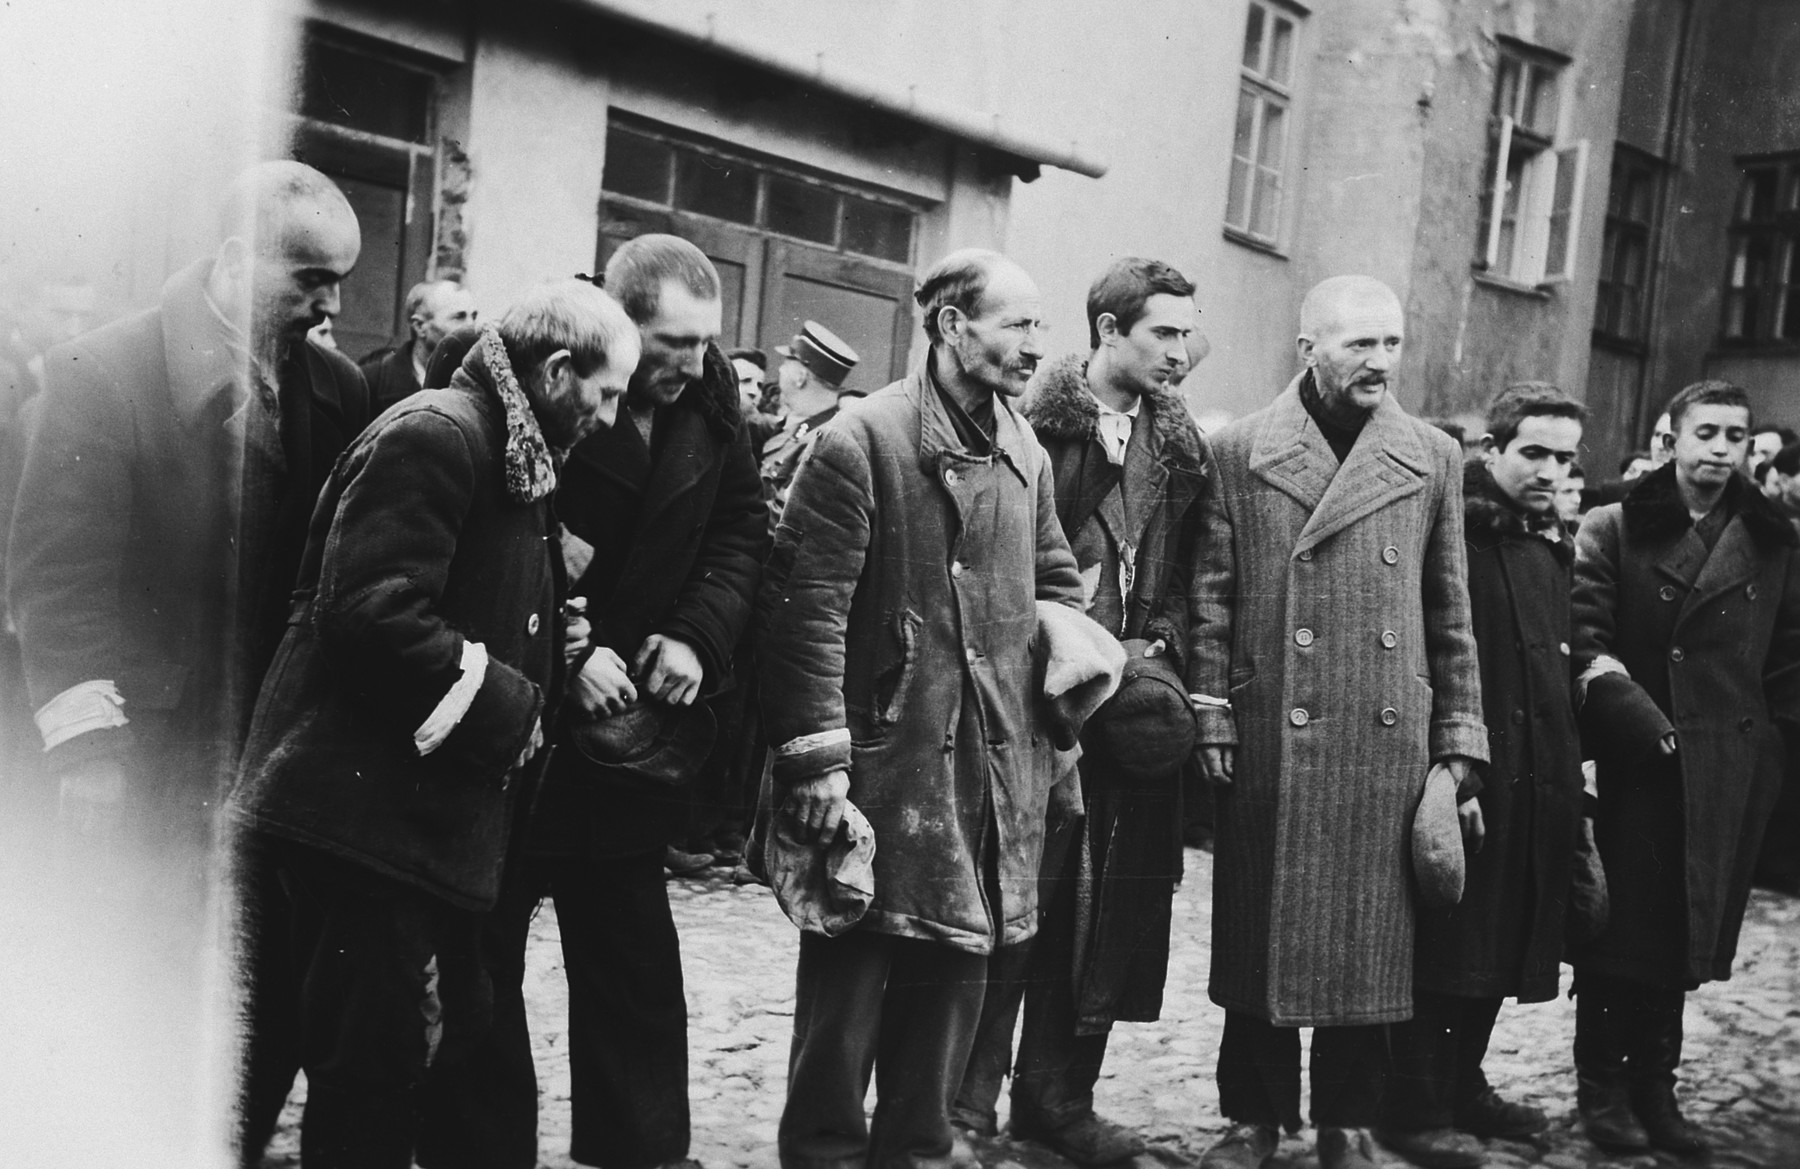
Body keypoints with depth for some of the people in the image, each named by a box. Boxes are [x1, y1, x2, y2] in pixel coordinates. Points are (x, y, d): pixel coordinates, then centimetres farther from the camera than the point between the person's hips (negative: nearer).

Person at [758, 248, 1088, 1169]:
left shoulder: (1027, 456, 11)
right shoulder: (863, 441, -10)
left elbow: (1054, 585, 23)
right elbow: (807, 603, -14)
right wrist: (818, 754, -17)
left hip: (996, 769, 6)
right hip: (885, 759, -6)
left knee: (953, 970, 13)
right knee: (849, 979, 3)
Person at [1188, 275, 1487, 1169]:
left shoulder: (1433, 457, 7)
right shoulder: (1238, 451, 3)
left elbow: (1451, 615, 8)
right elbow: (1211, 599, 2)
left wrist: (1457, 745, 5)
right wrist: (1212, 718, -4)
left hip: (1387, 743, 1)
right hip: (1267, 739, -1)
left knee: (1369, 934, 7)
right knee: (1259, 928, 7)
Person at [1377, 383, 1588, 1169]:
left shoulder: (1553, 548, 15)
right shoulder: (1452, 531, -11)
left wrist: (1572, 761, 14)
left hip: (1538, 786, 8)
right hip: (1462, 777, -8)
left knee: (1504, 946, 15)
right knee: (1444, 950, -2)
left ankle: (1463, 1086, 28)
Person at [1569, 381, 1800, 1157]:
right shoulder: (1614, 530, -1)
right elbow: (1588, 647, -7)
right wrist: (1653, 729, -13)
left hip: (1729, 775, 3)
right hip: (1634, 767, -3)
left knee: (1686, 940, 9)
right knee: (1619, 931, 2)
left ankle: (1654, 1088, 20)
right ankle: (1601, 1088, 15)